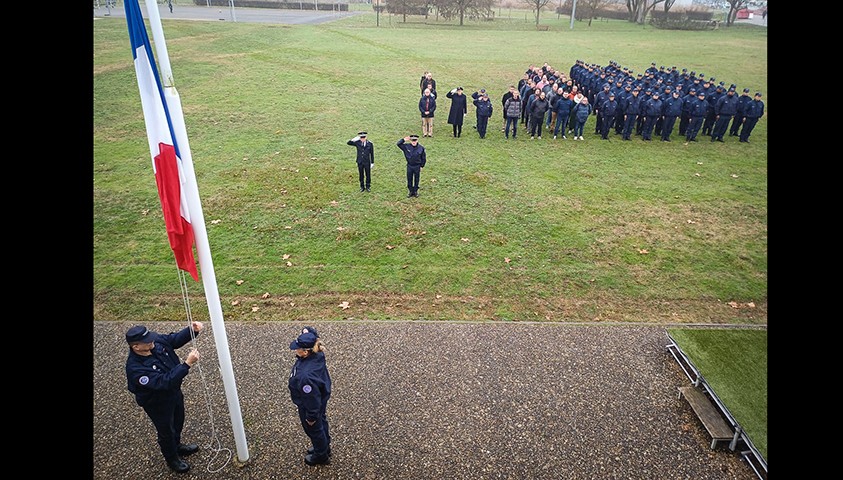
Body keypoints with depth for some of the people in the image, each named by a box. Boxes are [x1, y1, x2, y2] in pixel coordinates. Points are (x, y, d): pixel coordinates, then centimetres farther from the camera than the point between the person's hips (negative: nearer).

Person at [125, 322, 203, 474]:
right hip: (157, 403, -6)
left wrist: (192, 329, -30)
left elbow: (175, 339, -9)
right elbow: (164, 382, -42)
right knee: (166, 431, 20)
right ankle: (172, 458, 49)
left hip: (174, 391, 7)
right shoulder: (135, 368, -40)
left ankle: (177, 446, 59)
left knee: (178, 421, 30)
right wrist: (187, 364, -47)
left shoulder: (155, 340, -21)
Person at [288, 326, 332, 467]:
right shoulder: (317, 355, -26)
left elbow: (312, 399, -30)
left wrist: (311, 417, -15)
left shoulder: (306, 376, -44)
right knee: (322, 422, 31)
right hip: (321, 398, 7)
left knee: (314, 429, 22)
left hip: (310, 406, -7)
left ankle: (321, 456, 50)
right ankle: (325, 446, 59)